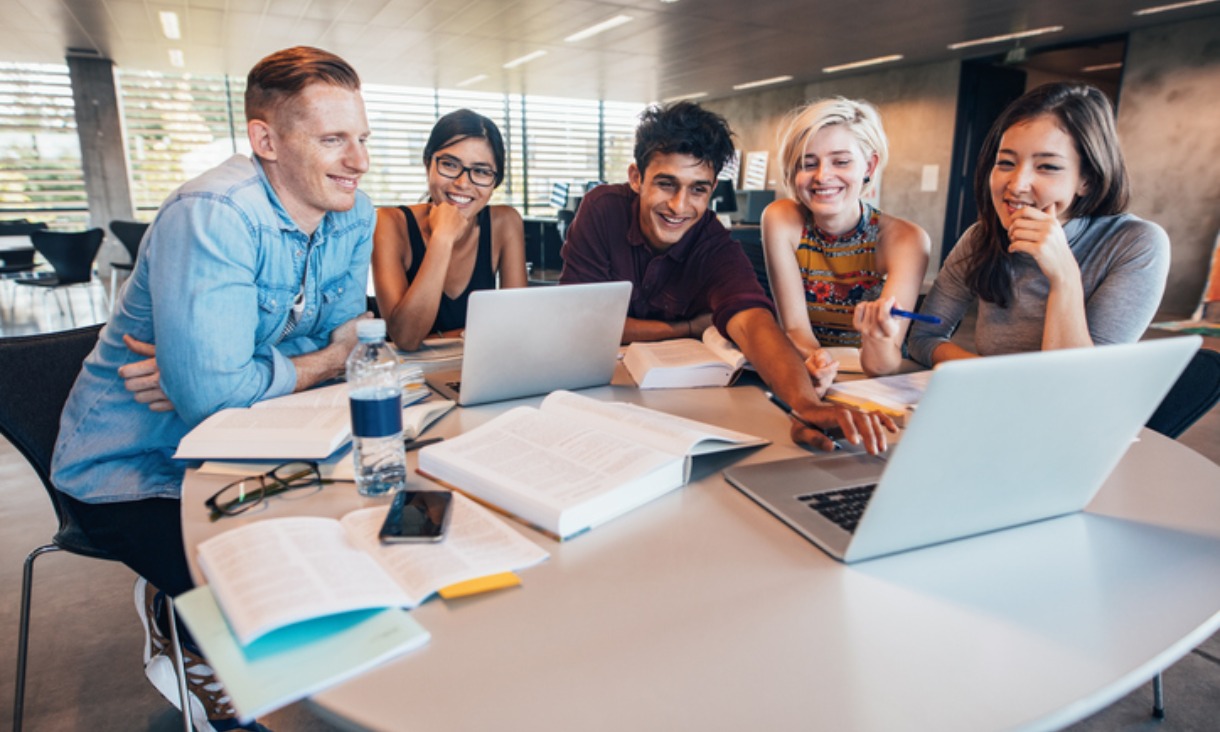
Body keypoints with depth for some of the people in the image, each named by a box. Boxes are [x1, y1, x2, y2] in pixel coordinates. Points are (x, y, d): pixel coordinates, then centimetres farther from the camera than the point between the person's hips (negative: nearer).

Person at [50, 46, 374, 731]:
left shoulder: (354, 216, -5)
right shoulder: (213, 214, -27)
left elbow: (341, 342, -4)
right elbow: (209, 390, -33)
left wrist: (211, 371, -19)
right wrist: (316, 363, -16)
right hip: (134, 469, -7)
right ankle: (180, 628, 15)